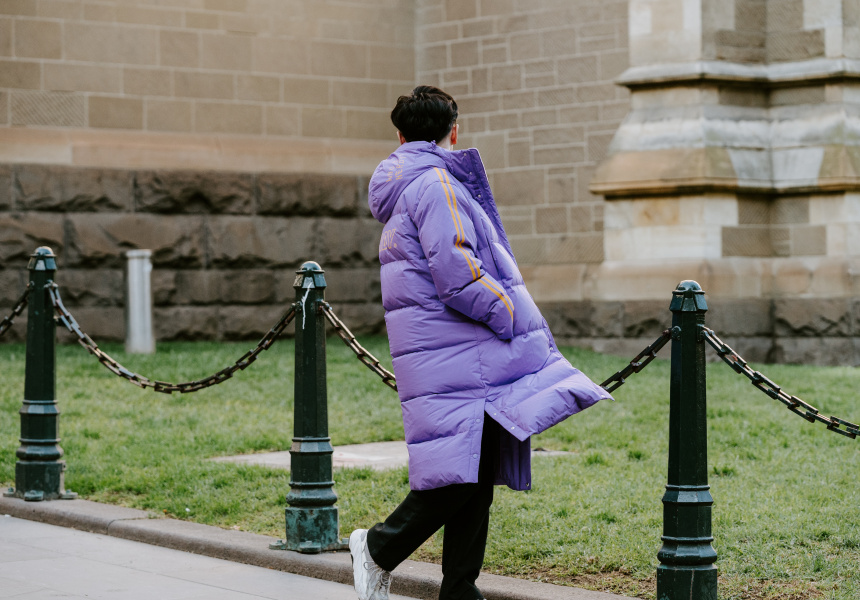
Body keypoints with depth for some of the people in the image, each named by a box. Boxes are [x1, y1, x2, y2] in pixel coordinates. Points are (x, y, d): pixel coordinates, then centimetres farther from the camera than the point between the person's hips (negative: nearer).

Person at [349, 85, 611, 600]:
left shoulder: (405, 189, 23)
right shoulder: (435, 184, -9)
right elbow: (458, 277, -19)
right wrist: (514, 317, -9)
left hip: (472, 359, 10)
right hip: (455, 359, -10)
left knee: (477, 479, 8)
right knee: (462, 476, -11)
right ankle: (379, 549, 3)